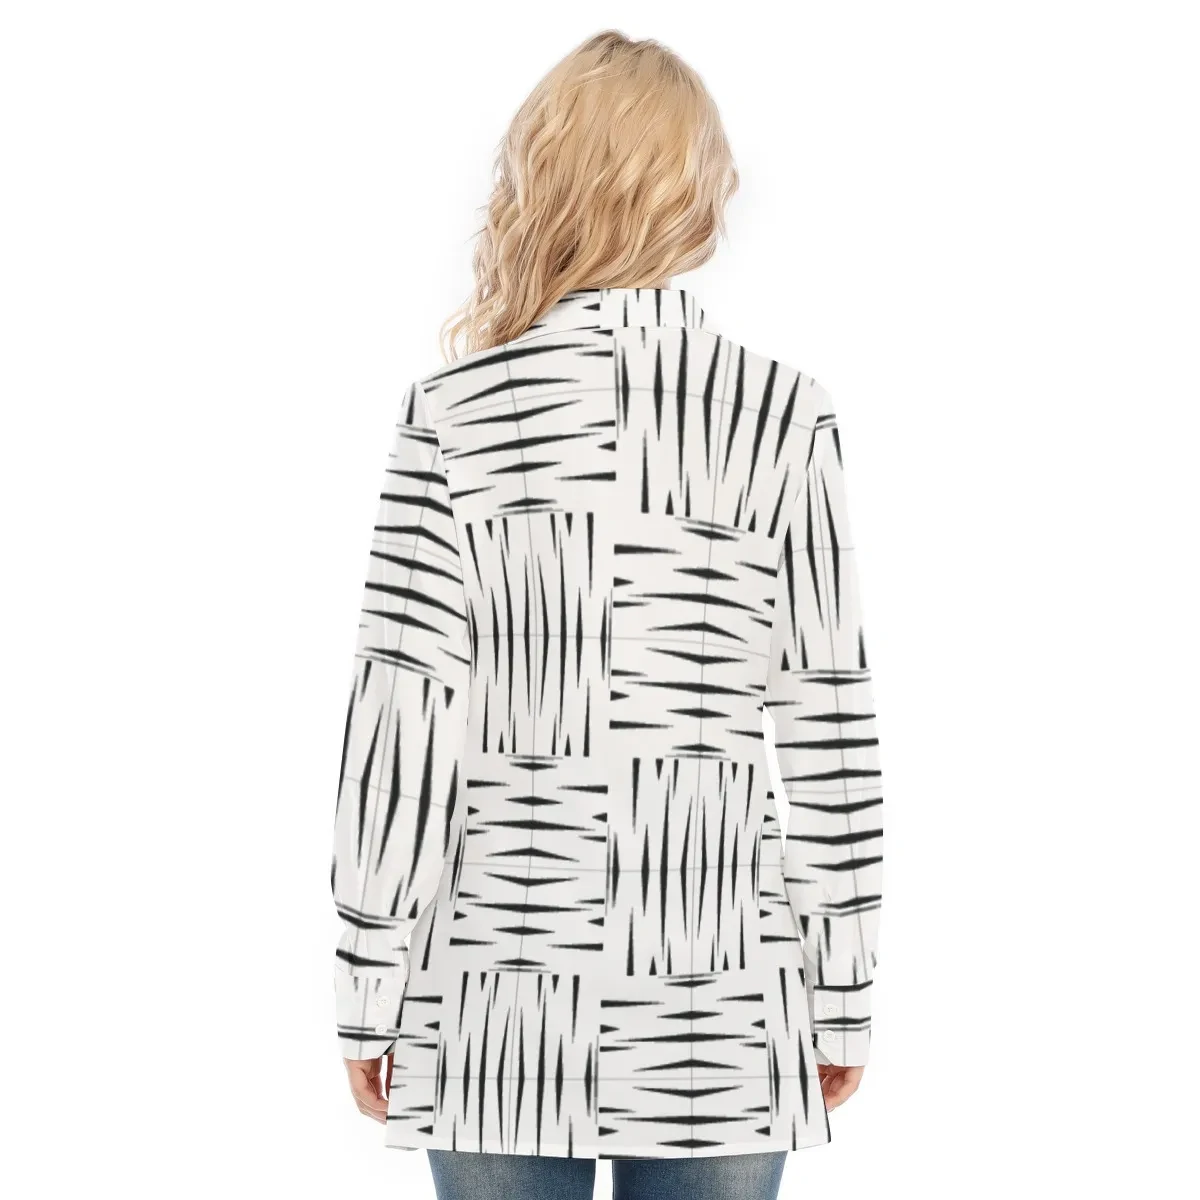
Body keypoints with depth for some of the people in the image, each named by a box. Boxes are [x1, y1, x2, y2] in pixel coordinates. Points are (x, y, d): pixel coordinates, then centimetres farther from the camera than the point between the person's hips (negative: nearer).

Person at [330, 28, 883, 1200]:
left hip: (503, 998, 0)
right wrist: (843, 999, 7)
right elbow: (829, 731, -3)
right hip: (721, 1020, 1)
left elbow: (401, 724, -8)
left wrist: (372, 997, 3)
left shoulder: (456, 414, -8)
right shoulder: (785, 415, -4)